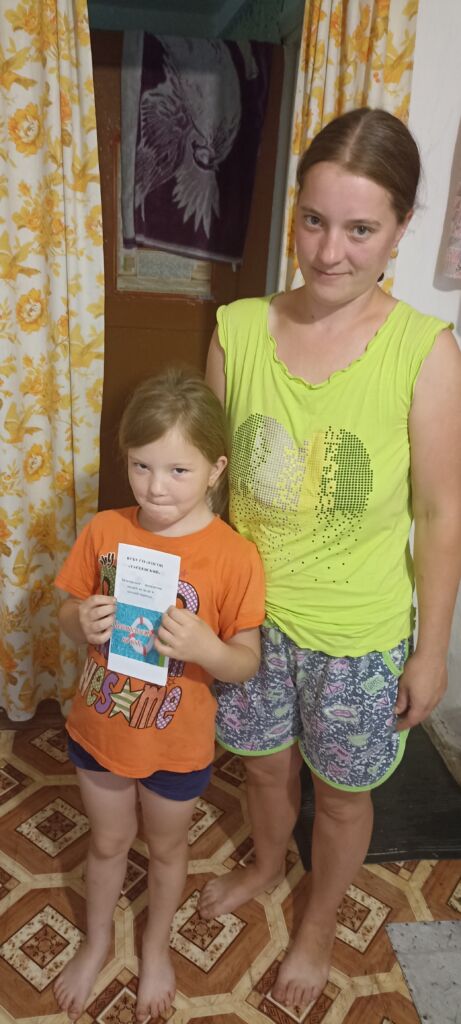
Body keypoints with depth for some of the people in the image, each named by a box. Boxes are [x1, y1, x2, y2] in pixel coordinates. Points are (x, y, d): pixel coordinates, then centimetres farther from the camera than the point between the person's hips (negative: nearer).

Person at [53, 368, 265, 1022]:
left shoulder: (235, 556, -21)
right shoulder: (104, 531, -13)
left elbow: (246, 662, -15)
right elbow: (68, 615, -1)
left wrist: (205, 647, -35)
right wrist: (81, 623, -24)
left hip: (178, 746, -2)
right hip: (98, 730, 2)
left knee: (166, 847, 25)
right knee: (107, 842, 27)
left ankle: (157, 945, 55)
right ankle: (97, 942, 55)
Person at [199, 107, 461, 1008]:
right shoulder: (238, 329, -10)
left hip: (359, 633, -2)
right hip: (250, 611, 3)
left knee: (340, 792, 21)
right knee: (264, 762, 27)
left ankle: (318, 925, 52)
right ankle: (266, 865, 61)